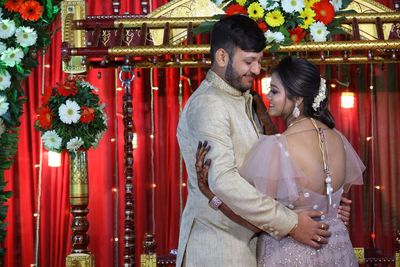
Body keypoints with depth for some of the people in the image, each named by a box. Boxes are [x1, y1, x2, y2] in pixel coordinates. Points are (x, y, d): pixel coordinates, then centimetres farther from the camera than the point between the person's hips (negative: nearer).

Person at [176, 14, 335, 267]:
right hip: (219, 246, -8)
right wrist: (290, 223, -24)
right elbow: (223, 180, -25)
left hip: (245, 240, 8)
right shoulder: (207, 104, -15)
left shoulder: (243, 101, 15)